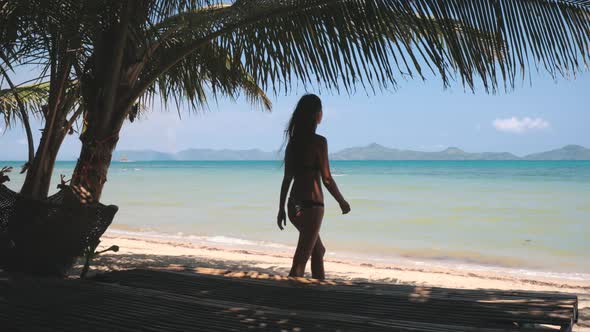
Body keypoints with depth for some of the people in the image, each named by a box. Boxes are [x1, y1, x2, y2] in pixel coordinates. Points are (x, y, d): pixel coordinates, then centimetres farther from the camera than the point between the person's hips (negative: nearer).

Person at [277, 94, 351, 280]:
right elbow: (327, 179, -12)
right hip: (311, 205, -8)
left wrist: (281, 209, 16)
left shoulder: (293, 141, 8)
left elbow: (287, 178, 10)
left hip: (294, 205, 8)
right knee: (300, 260, -3)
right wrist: (342, 201, 2)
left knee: (318, 250, 24)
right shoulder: (319, 141, -12)